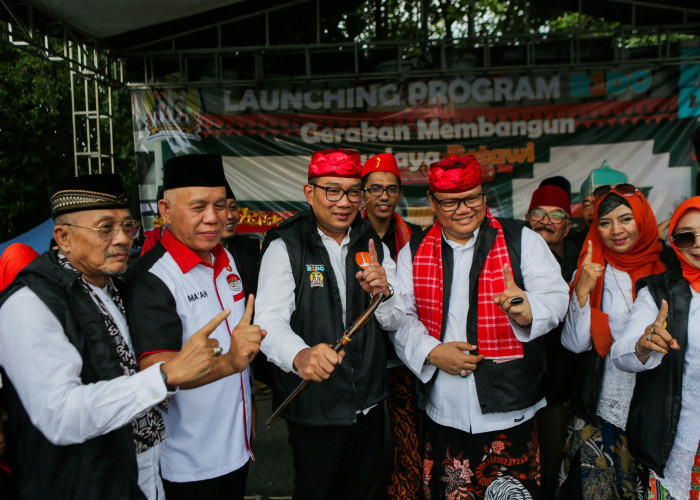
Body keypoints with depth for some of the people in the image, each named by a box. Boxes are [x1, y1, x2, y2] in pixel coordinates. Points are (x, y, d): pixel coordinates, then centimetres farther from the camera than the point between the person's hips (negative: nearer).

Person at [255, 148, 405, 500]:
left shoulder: (373, 245, 4)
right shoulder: (286, 247, -12)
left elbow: (394, 322, 5)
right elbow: (269, 322, -23)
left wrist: (383, 293, -18)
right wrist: (300, 355, -45)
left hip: (370, 402, 5)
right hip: (313, 408, -4)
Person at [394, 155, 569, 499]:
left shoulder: (521, 239, 0)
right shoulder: (414, 251, 6)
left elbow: (555, 297, -8)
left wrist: (527, 309, -30)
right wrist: (431, 352, -12)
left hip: (509, 409, -1)